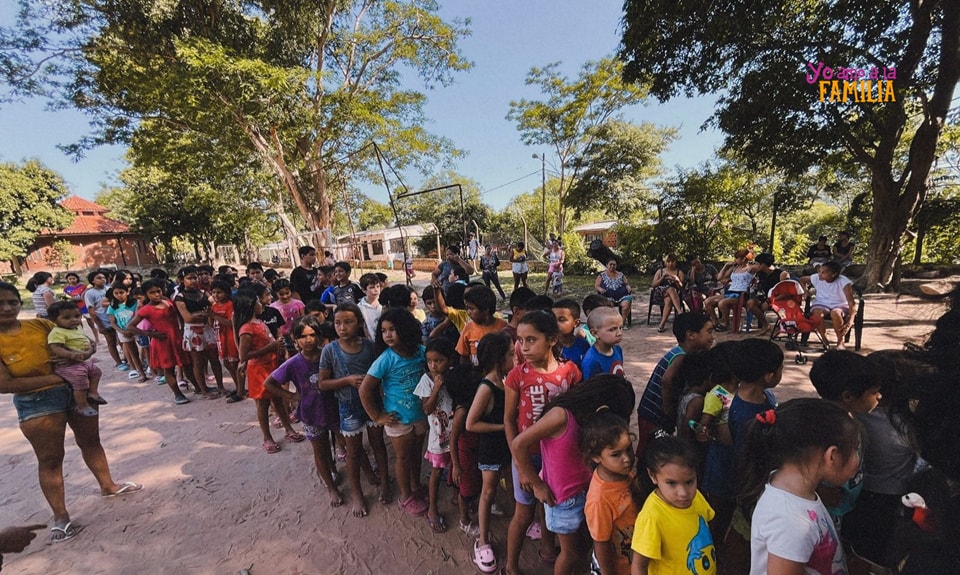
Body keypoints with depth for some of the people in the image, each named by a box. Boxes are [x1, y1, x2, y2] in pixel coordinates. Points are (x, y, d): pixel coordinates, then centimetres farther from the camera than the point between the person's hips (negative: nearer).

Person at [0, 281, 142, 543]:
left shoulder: (40, 324, -2)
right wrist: (55, 377, -21)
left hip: (77, 389, 4)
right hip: (36, 403, -3)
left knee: (91, 441, 17)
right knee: (50, 459, 6)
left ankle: (108, 485, 36)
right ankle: (60, 517, 22)